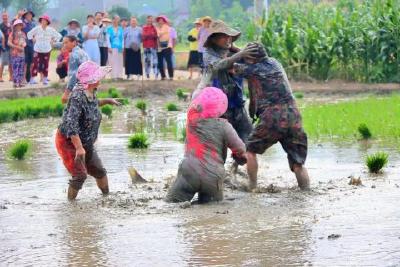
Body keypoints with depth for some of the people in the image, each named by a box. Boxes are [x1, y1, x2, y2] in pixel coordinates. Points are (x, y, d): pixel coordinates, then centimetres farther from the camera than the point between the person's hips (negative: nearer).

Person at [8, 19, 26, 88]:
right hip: (15, 53, -6)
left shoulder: (23, 34, 13)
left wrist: (24, 45, -1)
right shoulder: (13, 34, -4)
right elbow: (9, 43, -11)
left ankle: (20, 82, 10)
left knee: (21, 68, 6)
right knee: (15, 68, -10)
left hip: (22, 53, 6)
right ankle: (15, 82, -10)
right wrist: (17, 47, -18)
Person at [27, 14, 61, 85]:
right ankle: (32, 79, -1)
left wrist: (53, 41, 5)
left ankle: (45, 79, 11)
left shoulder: (51, 30, 0)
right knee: (35, 64, -6)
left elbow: (58, 36, 9)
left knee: (45, 64, 3)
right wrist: (33, 39, 4)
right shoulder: (37, 28, -2)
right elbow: (29, 34, 9)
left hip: (47, 50, 2)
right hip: (38, 49, -1)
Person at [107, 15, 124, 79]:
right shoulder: (110, 29, 1)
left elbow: (122, 38, 11)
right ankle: (114, 75, -6)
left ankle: (119, 75, 4)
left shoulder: (120, 29, 11)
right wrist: (109, 47, -10)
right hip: (112, 47, -4)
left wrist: (122, 47, 4)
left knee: (120, 62, 2)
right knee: (113, 62, -6)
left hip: (119, 48, 4)